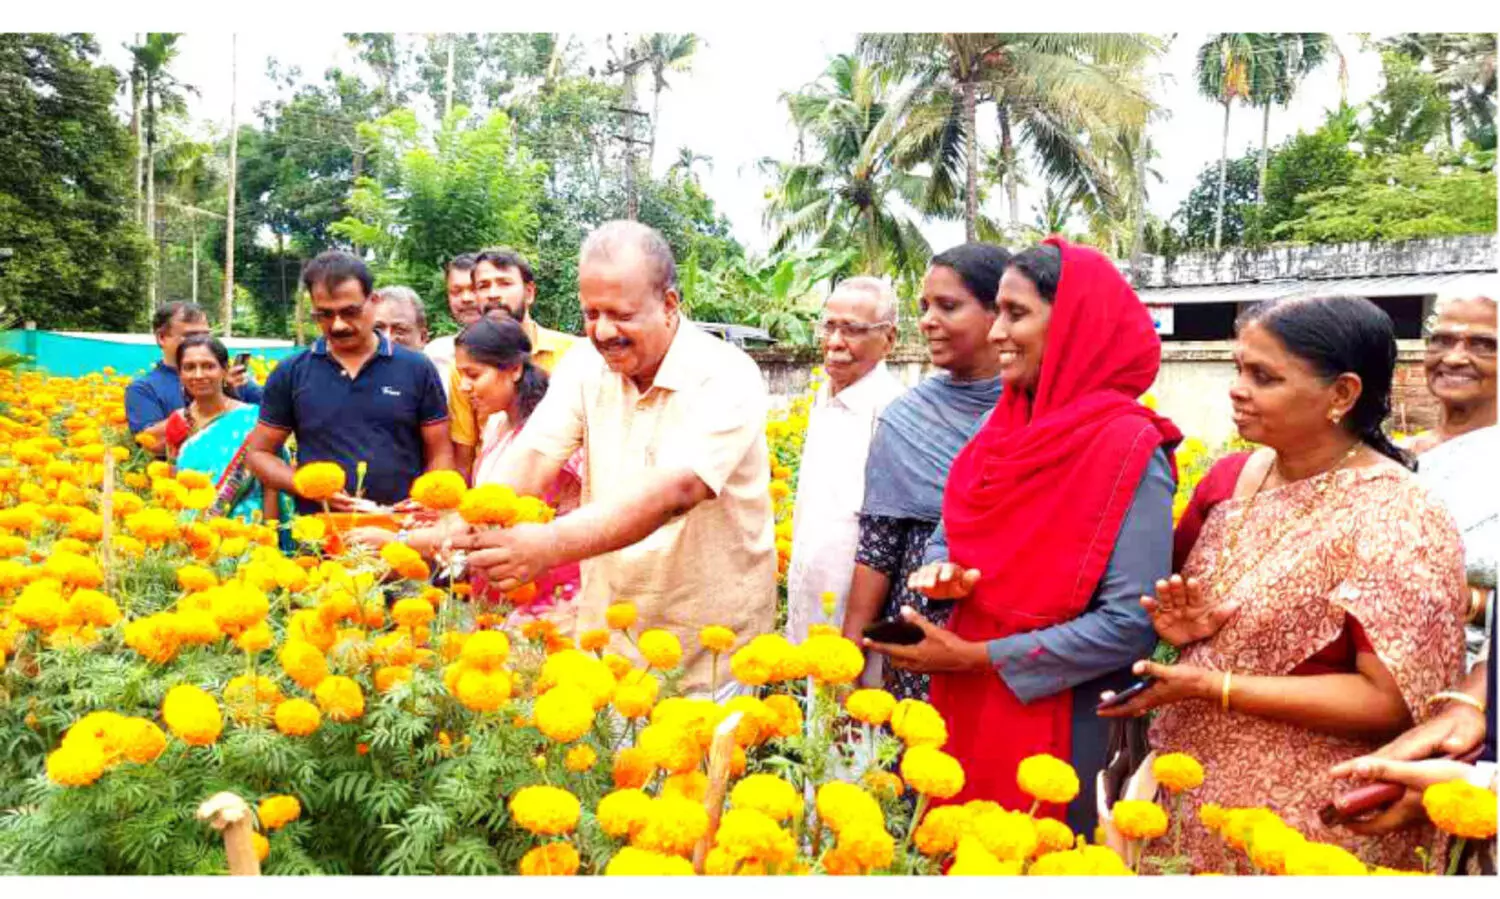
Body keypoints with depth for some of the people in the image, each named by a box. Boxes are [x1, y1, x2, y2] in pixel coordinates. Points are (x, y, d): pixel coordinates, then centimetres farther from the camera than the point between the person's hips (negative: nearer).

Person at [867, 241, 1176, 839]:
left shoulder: (1130, 447, -17)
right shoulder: (1006, 425, 4)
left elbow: (1131, 625, -21)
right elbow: (950, 534, 14)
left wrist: (976, 657, -17)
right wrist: (944, 572, -11)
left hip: (1052, 723, -6)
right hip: (963, 708, 6)